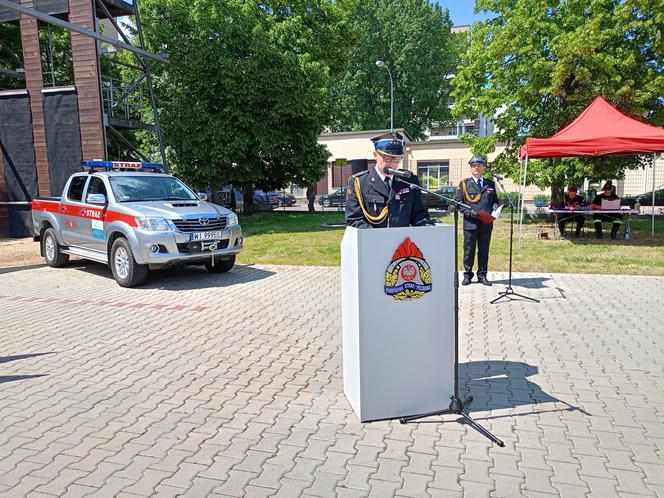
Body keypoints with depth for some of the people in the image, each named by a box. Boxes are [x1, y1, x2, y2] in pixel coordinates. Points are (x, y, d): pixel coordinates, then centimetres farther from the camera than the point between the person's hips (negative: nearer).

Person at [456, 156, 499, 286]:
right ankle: (467, 275, 13)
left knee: (484, 251, 8)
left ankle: (482, 275, 18)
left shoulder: (490, 184, 15)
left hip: (487, 223, 3)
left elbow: (495, 200, 21)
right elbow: (458, 203, 2)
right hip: (470, 223, -3)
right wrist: (470, 212, -13)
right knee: (469, 250, 2)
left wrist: (494, 209, -1)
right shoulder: (464, 184, 5)